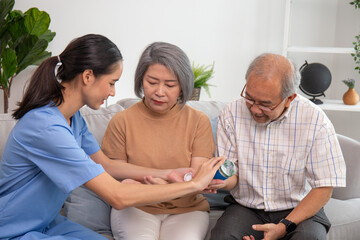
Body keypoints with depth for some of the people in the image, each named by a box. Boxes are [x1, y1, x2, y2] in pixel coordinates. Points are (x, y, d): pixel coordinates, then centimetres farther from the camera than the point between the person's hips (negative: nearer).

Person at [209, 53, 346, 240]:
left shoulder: (315, 121, -12)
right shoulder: (232, 114, -7)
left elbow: (323, 187, -9)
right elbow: (232, 176, -1)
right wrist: (226, 180, -27)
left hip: (299, 210, 0)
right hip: (246, 208, 0)